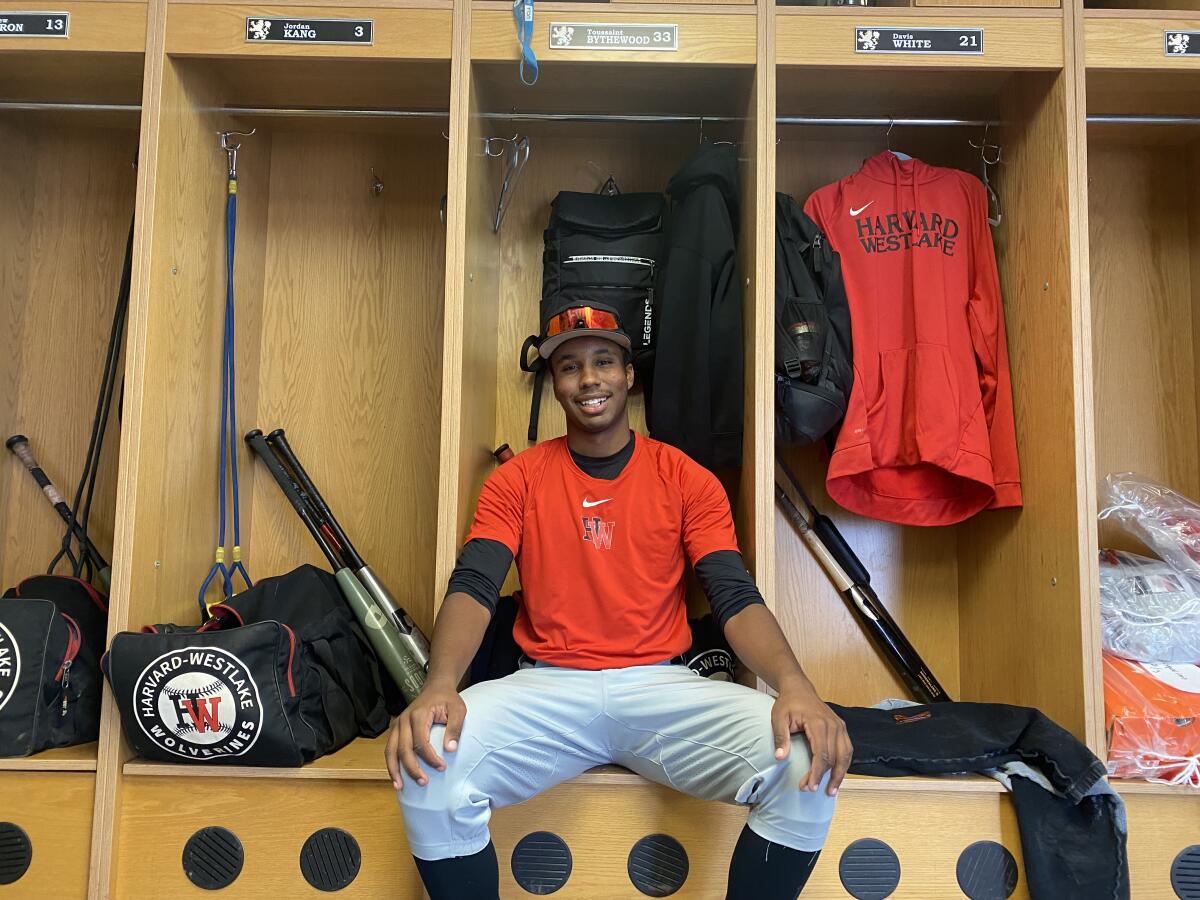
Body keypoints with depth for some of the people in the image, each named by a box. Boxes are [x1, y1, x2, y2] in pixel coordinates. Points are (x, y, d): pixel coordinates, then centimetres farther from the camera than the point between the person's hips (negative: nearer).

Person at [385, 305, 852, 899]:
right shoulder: (516, 480, 6)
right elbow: (474, 589, -5)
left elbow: (736, 599, -2)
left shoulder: (686, 480, 6)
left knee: (806, 767, -25)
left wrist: (795, 686, -23)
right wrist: (439, 687, -26)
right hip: (547, 687, 0)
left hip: (661, 687, 1)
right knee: (429, 769, -29)